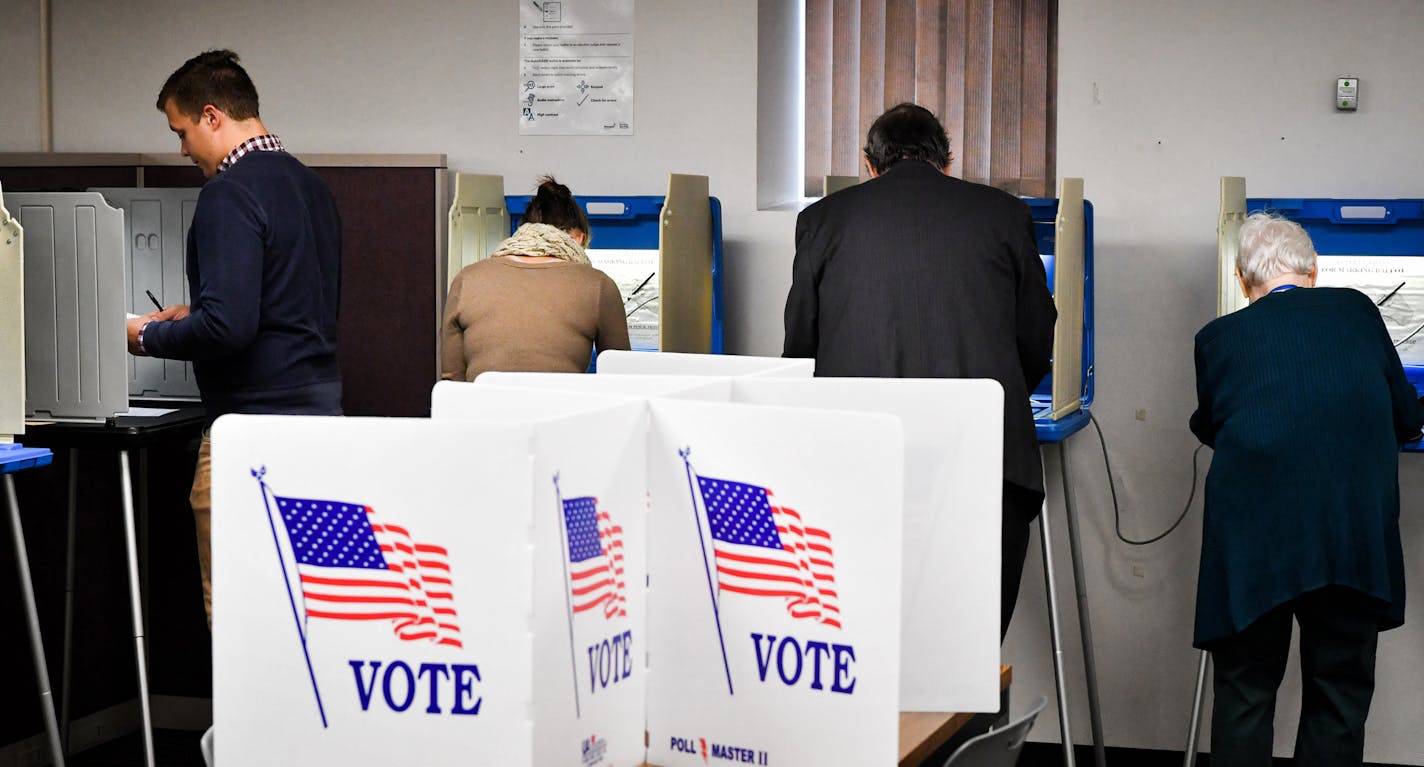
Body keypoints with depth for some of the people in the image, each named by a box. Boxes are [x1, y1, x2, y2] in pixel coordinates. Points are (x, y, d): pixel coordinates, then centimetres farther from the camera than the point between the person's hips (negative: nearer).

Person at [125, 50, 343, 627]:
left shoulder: (231, 193, -13)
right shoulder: (311, 185, 15)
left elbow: (229, 326, -22)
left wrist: (150, 336, -6)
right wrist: (193, 315, 25)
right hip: (320, 409, 9)